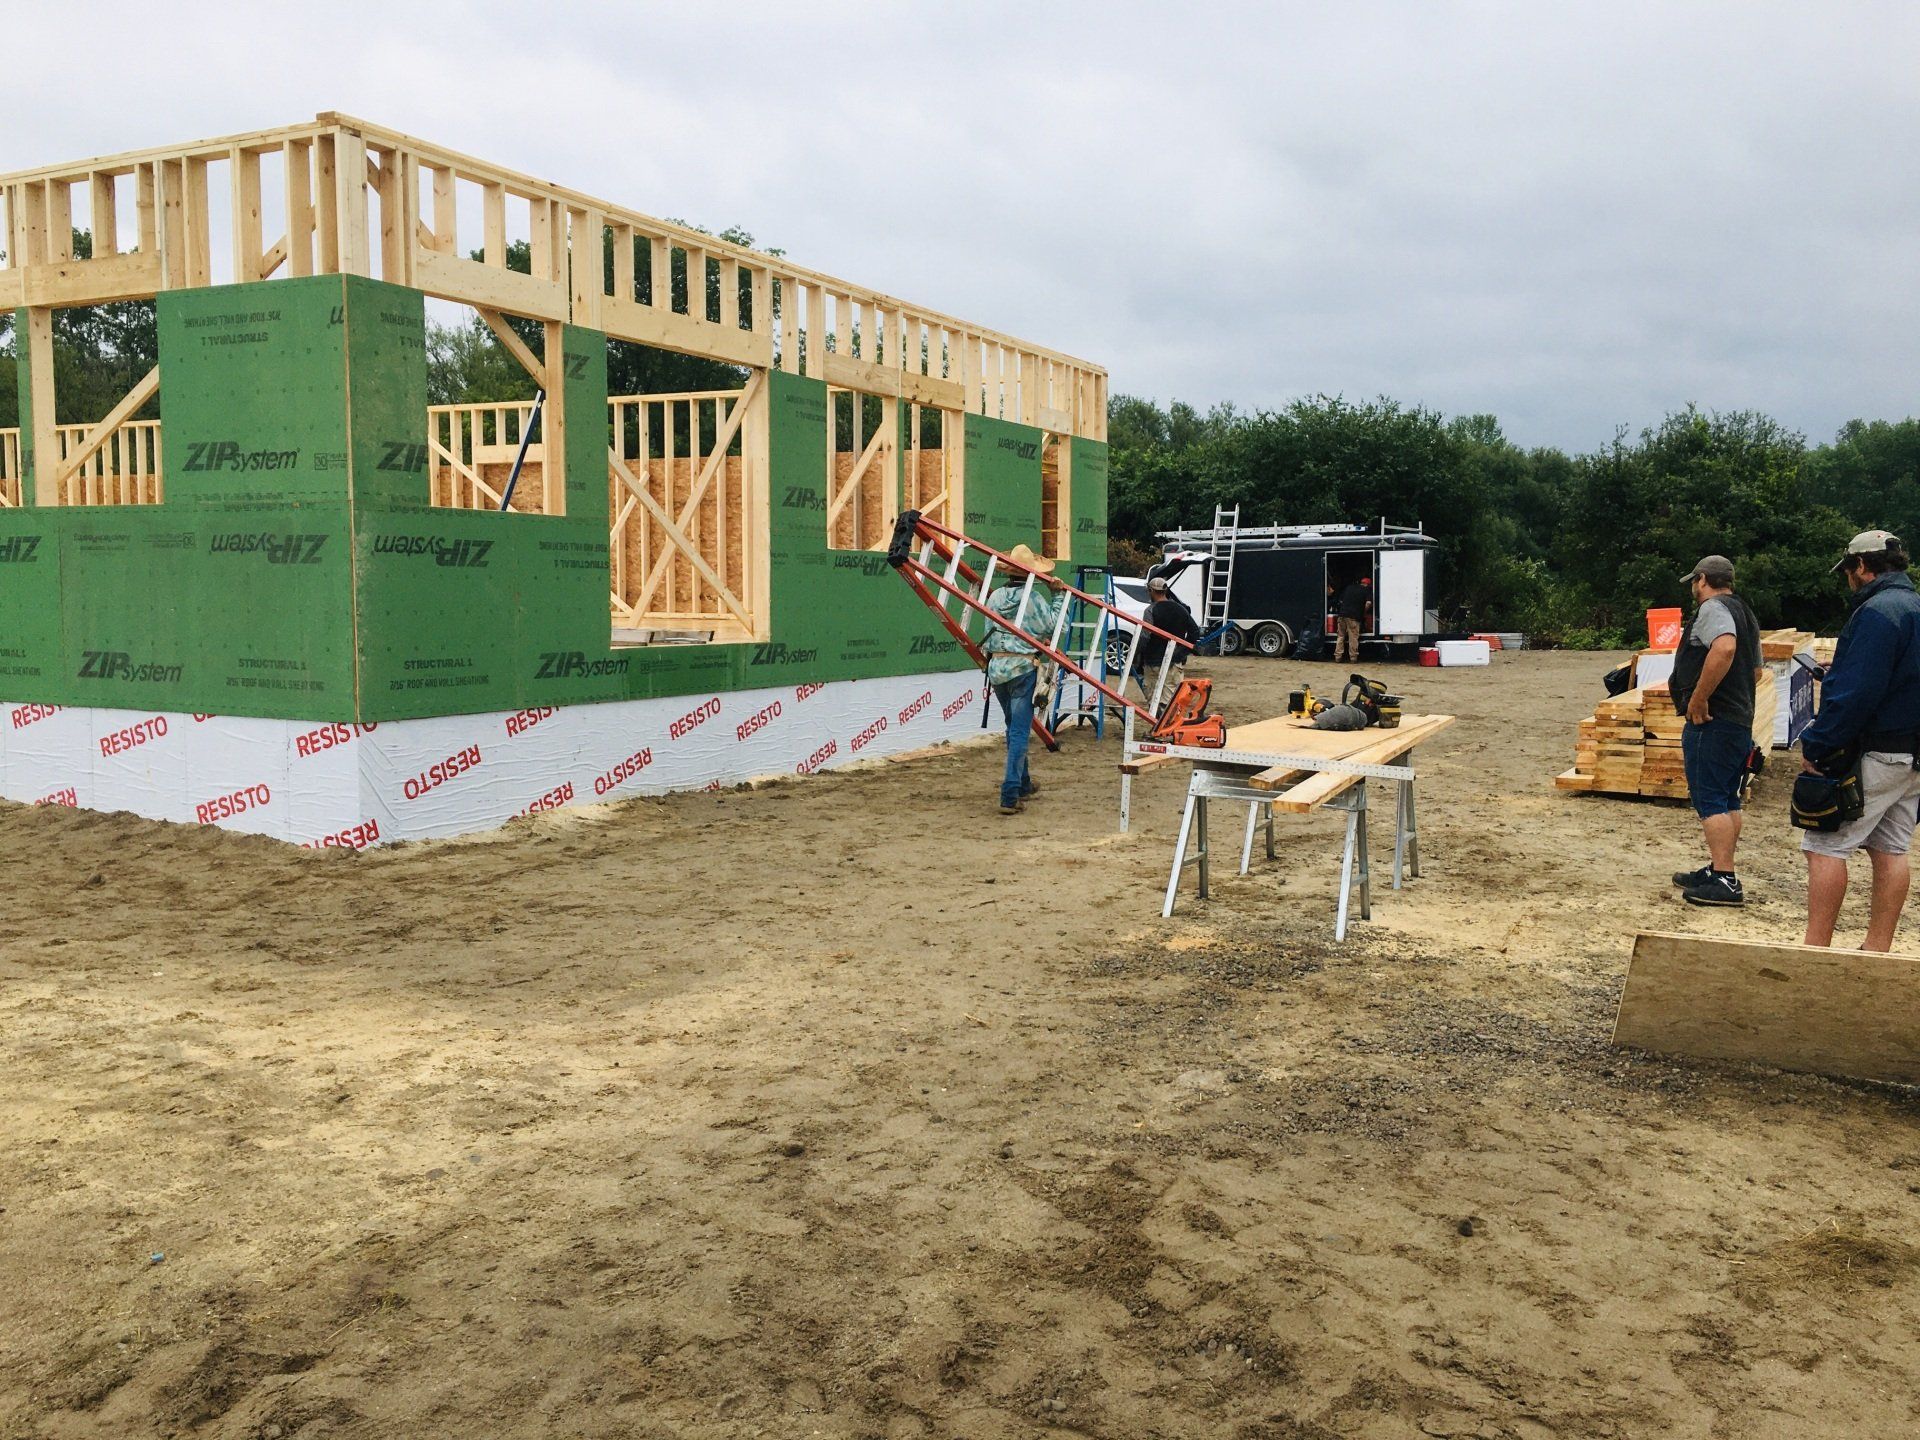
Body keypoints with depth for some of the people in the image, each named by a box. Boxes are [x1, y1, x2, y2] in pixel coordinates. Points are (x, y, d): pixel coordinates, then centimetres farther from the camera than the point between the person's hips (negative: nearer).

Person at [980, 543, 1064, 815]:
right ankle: (1010, 796, -12)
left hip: (996, 668, 5)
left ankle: (1023, 785, 34)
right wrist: (1057, 598, 7)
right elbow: (1053, 627, -2)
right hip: (1022, 668, -5)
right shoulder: (1034, 598, -9)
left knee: (1014, 727, 21)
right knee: (1019, 732, -4)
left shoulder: (995, 596, 5)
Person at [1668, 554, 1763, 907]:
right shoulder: (1744, 613, 21)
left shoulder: (1712, 608, -11)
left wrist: (1698, 699, -26)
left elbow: (1724, 648, -31)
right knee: (1728, 801, 14)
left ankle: (1724, 881, -11)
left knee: (1710, 801, -9)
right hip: (1741, 720, 10)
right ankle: (1718, 871, 22)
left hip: (1712, 721, -10)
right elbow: (1755, 671, 28)